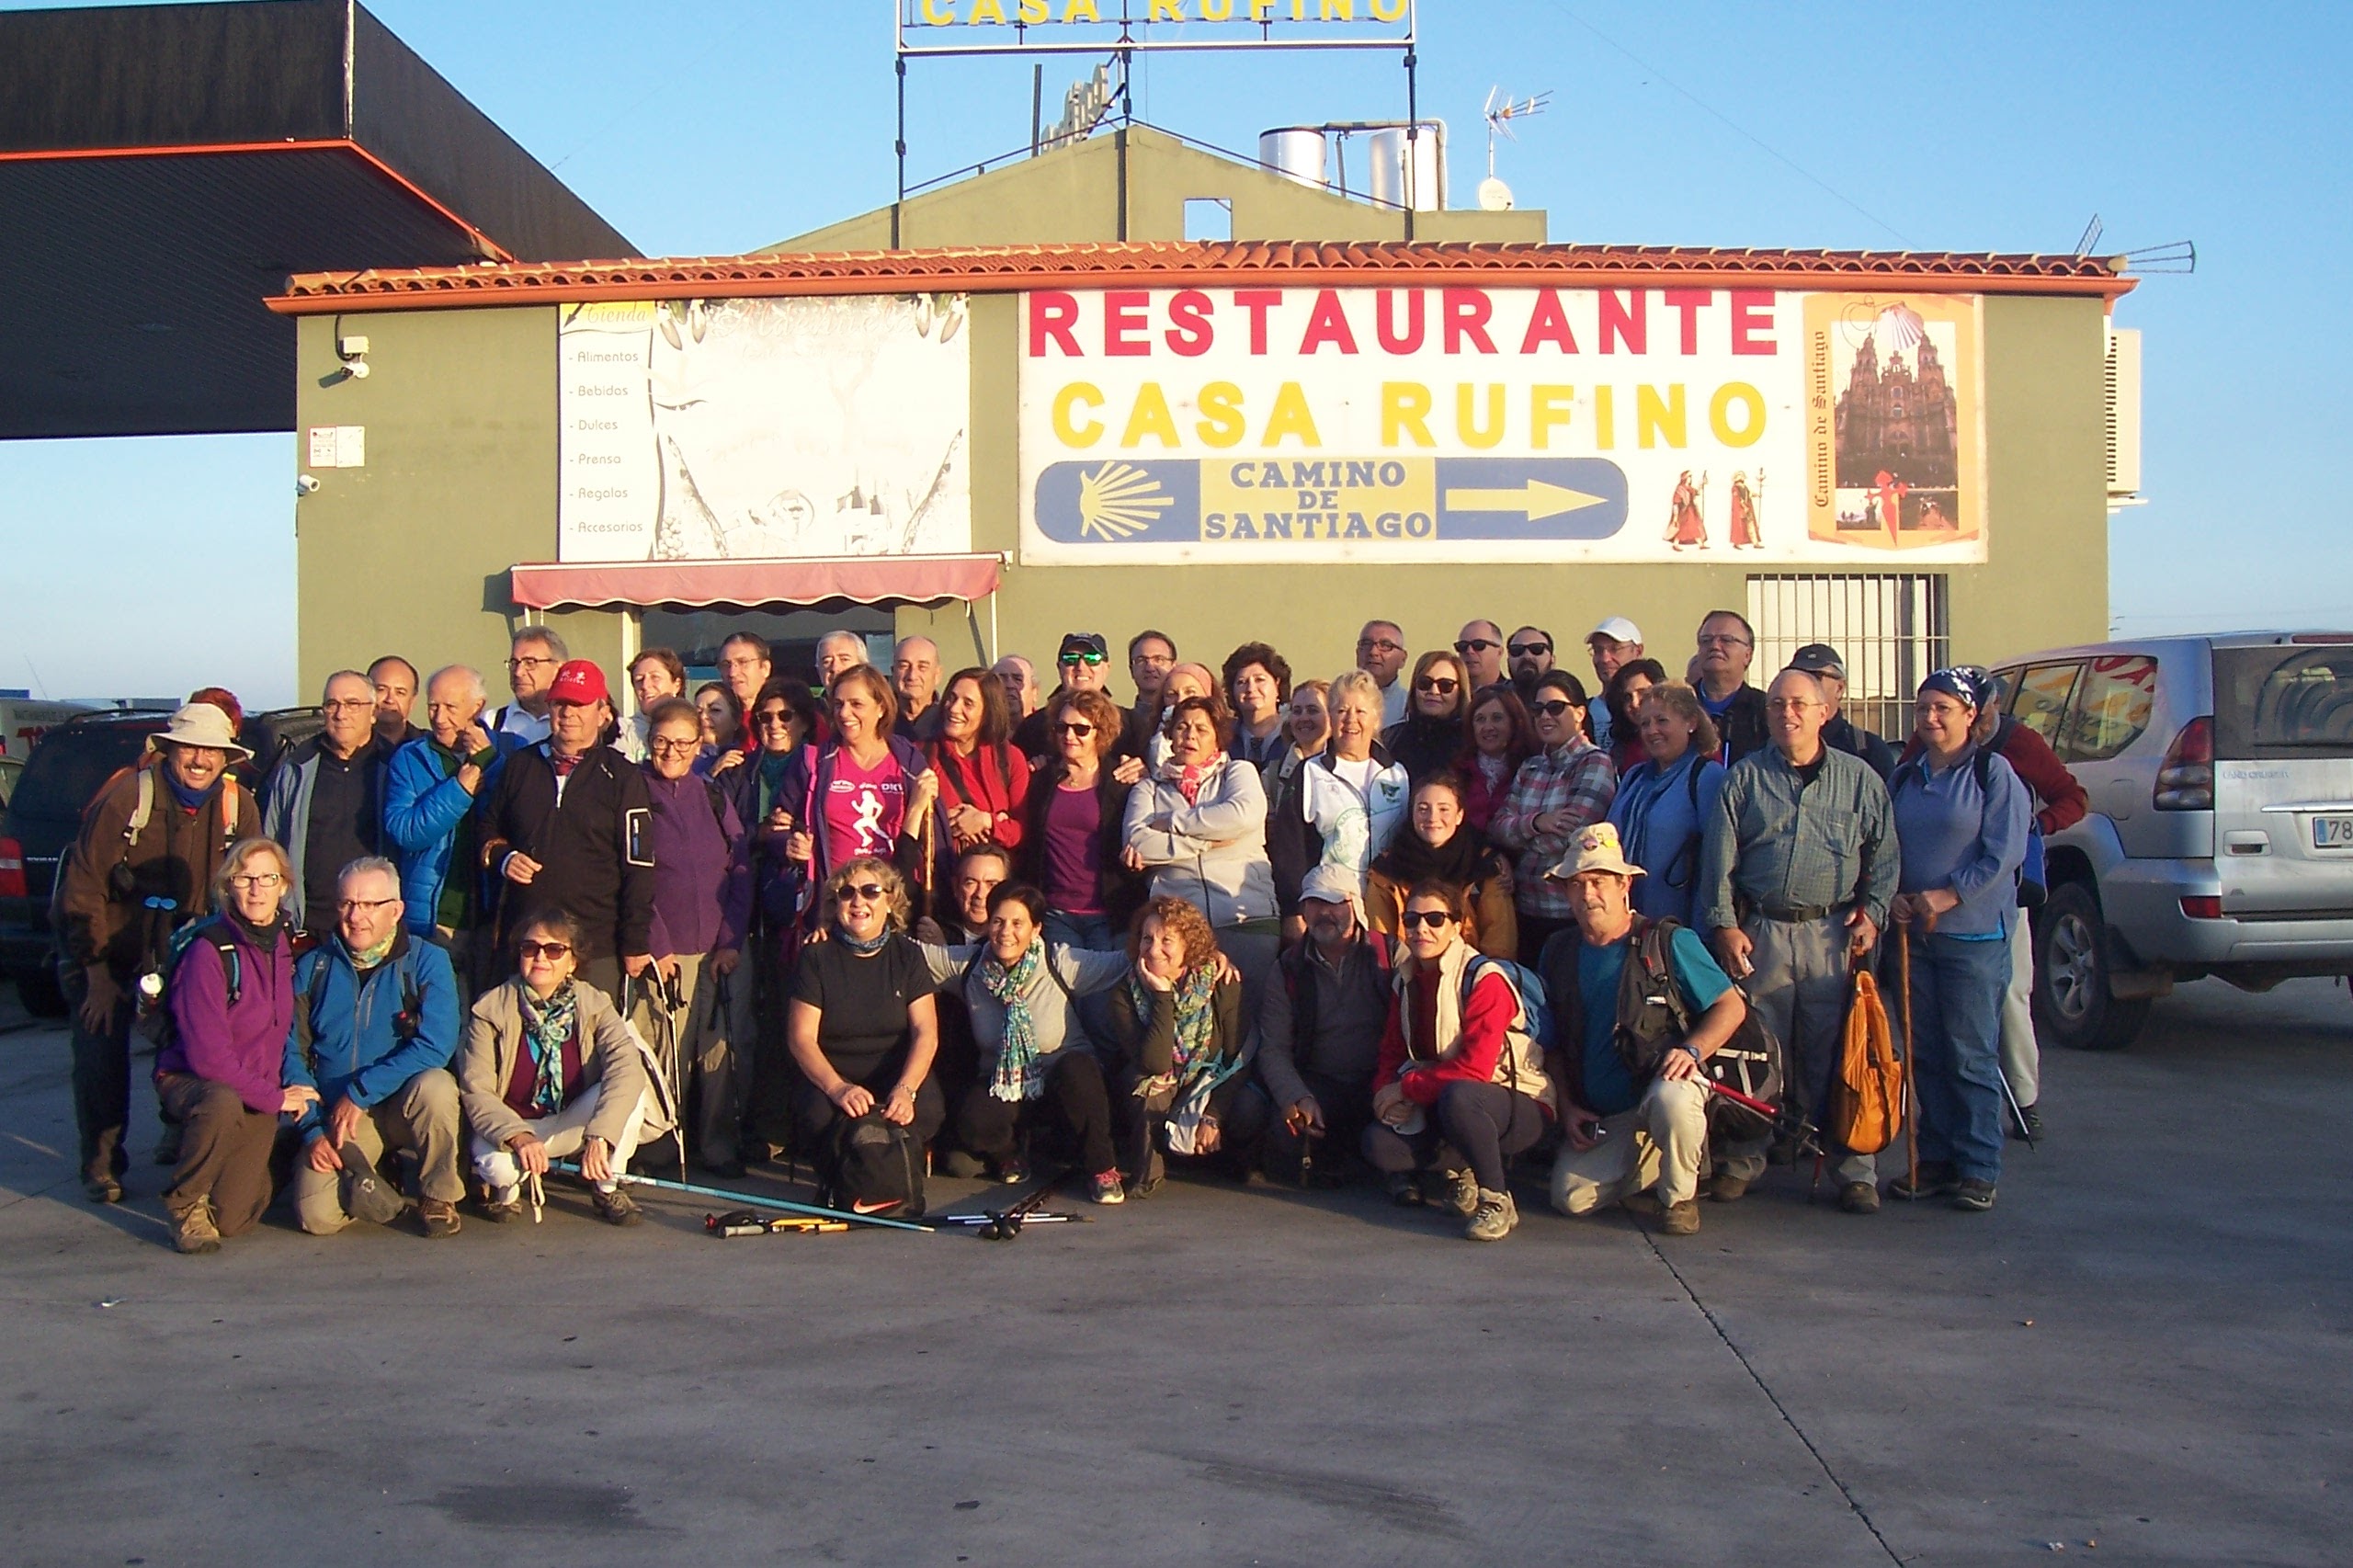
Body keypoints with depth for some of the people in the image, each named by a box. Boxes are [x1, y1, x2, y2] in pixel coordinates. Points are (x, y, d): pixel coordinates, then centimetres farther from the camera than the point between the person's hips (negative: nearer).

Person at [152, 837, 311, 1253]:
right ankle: (185, 1203, -13)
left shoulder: (288, 945, 0)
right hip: (188, 1079, -5)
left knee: (234, 1220, -5)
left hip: (257, 1095, 5)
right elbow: (207, 1054, -21)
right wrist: (276, 1098, -17)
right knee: (224, 1103, -40)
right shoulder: (209, 951, -19)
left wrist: (289, 1091, 3)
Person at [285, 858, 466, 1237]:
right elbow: (292, 1055, 2)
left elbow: (436, 1046, -19)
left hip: (408, 1106, -2)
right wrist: (313, 1131, -9)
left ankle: (438, 1197, -11)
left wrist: (359, 1092, -21)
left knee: (435, 1085, -35)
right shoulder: (312, 968, 4)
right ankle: (375, 1183, 15)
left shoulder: (427, 962, -6)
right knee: (316, 1216, -21)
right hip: (336, 1118, 2)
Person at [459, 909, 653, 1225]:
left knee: (633, 1087, -26)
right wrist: (519, 1137, -35)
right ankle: (505, 1190, 3)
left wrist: (598, 1137, -42)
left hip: (570, 1126, 2)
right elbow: (475, 1091, -16)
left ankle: (607, 1188, -5)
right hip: (509, 1125, -2)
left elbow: (626, 1065, -28)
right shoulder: (490, 1010, -13)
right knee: (499, 1165, -37)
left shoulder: (593, 1004, -11)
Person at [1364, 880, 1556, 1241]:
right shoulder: (1405, 980, 7)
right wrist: (1386, 1092, -16)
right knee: (1379, 1144, -19)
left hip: (1520, 1105, -6)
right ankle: (1459, 1171, 7)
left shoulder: (1484, 979, -16)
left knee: (1456, 1096, -40)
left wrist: (1407, 1087, -21)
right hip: (1439, 1106, 6)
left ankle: (1497, 1200, -20)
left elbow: (1475, 1069, -25)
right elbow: (1392, 1052, 6)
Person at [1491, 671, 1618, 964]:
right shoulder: (1530, 767, 14)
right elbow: (1497, 827, 3)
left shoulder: (1596, 763, -7)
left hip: (1571, 915, -6)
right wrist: (1536, 823, -17)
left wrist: (1520, 833, -3)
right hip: (1526, 909, 6)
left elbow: (1572, 837, -18)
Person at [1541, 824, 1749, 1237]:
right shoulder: (1558, 954, 8)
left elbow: (1732, 1006, -4)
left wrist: (1692, 1050, -21)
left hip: (1667, 1085, -4)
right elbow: (1555, 1043, 15)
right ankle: (1651, 1171, 13)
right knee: (1572, 1198, -17)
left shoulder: (1670, 942, -5)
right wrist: (1567, 1107, 3)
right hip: (1598, 1118, 4)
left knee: (1669, 1100, -39)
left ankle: (1680, 1196, -10)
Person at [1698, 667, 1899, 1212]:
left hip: (1833, 935, 0)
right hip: (1760, 933, 0)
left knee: (1837, 1054, -1)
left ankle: (1854, 1171, 7)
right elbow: (1718, 858, 5)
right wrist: (1724, 925, -3)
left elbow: (1884, 855, 11)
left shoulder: (1859, 778, 10)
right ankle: (1740, 1162, 13)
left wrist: (1873, 912, -1)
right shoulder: (1744, 777, 8)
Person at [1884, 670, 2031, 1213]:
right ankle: (1935, 1159, 17)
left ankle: (1979, 1169, 5)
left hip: (1974, 935, -5)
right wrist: (1895, 898, -2)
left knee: (1971, 1055, -2)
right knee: (1924, 1053, 8)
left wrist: (1945, 896, -15)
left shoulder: (1994, 773, -4)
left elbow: (2003, 854, -10)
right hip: (1913, 934, 5)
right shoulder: (1904, 777, 12)